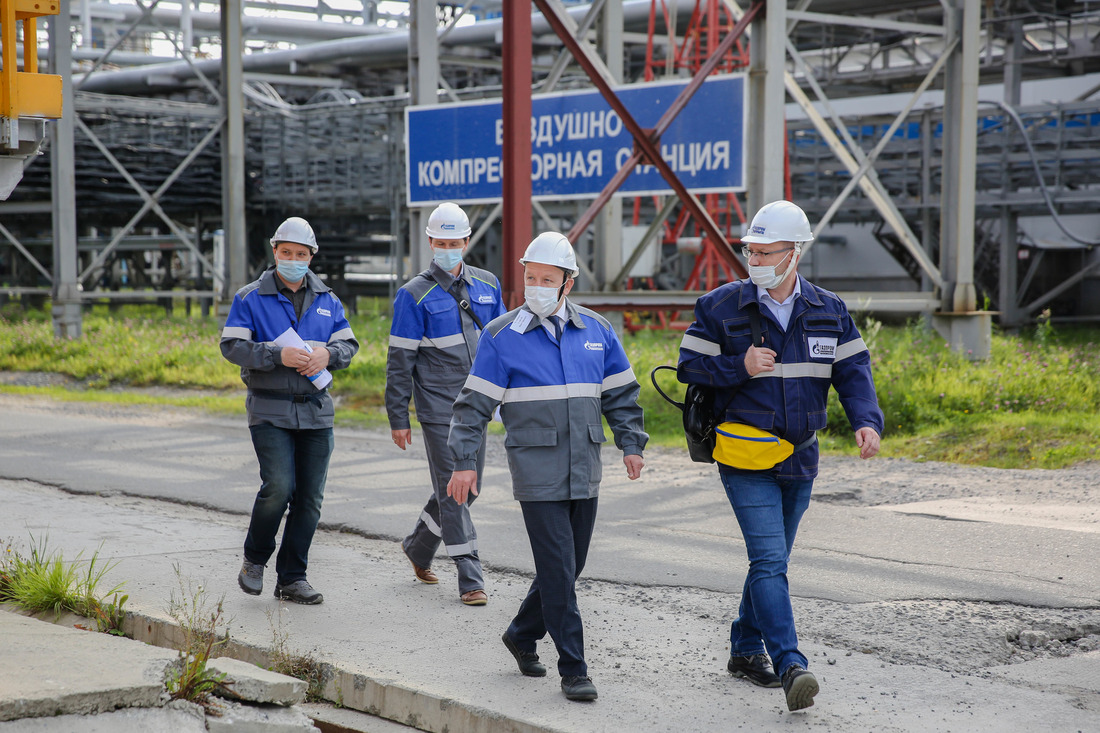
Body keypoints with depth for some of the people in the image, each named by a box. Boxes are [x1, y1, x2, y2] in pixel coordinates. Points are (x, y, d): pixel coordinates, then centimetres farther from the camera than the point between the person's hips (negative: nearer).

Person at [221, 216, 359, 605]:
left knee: (310, 497, 3)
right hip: (269, 410, -4)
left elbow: (349, 344, 13)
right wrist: (279, 356, -20)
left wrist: (327, 354, -10)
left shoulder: (327, 300, 12)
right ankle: (255, 559, 8)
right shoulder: (250, 298, 0)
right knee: (278, 487, -17)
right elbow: (232, 346, -8)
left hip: (316, 410, 4)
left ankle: (291, 577, 13)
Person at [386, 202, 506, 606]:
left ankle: (418, 547, 35)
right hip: (439, 409, -5)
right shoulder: (415, 295, -6)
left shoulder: (487, 284, 9)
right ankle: (470, 580, -1)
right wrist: (398, 418, -7)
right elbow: (399, 360, -5)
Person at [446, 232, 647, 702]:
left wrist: (631, 444, 6)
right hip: (537, 473, -4)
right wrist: (464, 461, -9)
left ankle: (523, 634, 34)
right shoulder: (502, 337, -3)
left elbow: (621, 394, 16)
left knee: (570, 568, 12)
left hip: (585, 474, 5)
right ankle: (573, 669, -2)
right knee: (558, 570, -8)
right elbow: (474, 404, -2)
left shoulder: (596, 331, 8)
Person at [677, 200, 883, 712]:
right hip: (745, 457, -4)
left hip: (800, 459, 5)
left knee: (772, 559, 15)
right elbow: (689, 366, -2)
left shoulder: (829, 311, 4)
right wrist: (740, 367, -18)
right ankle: (790, 667, -20)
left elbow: (853, 371, 2)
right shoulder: (721, 306, -5)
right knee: (770, 560, -15)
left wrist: (866, 421, -15)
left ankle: (746, 649, 31)